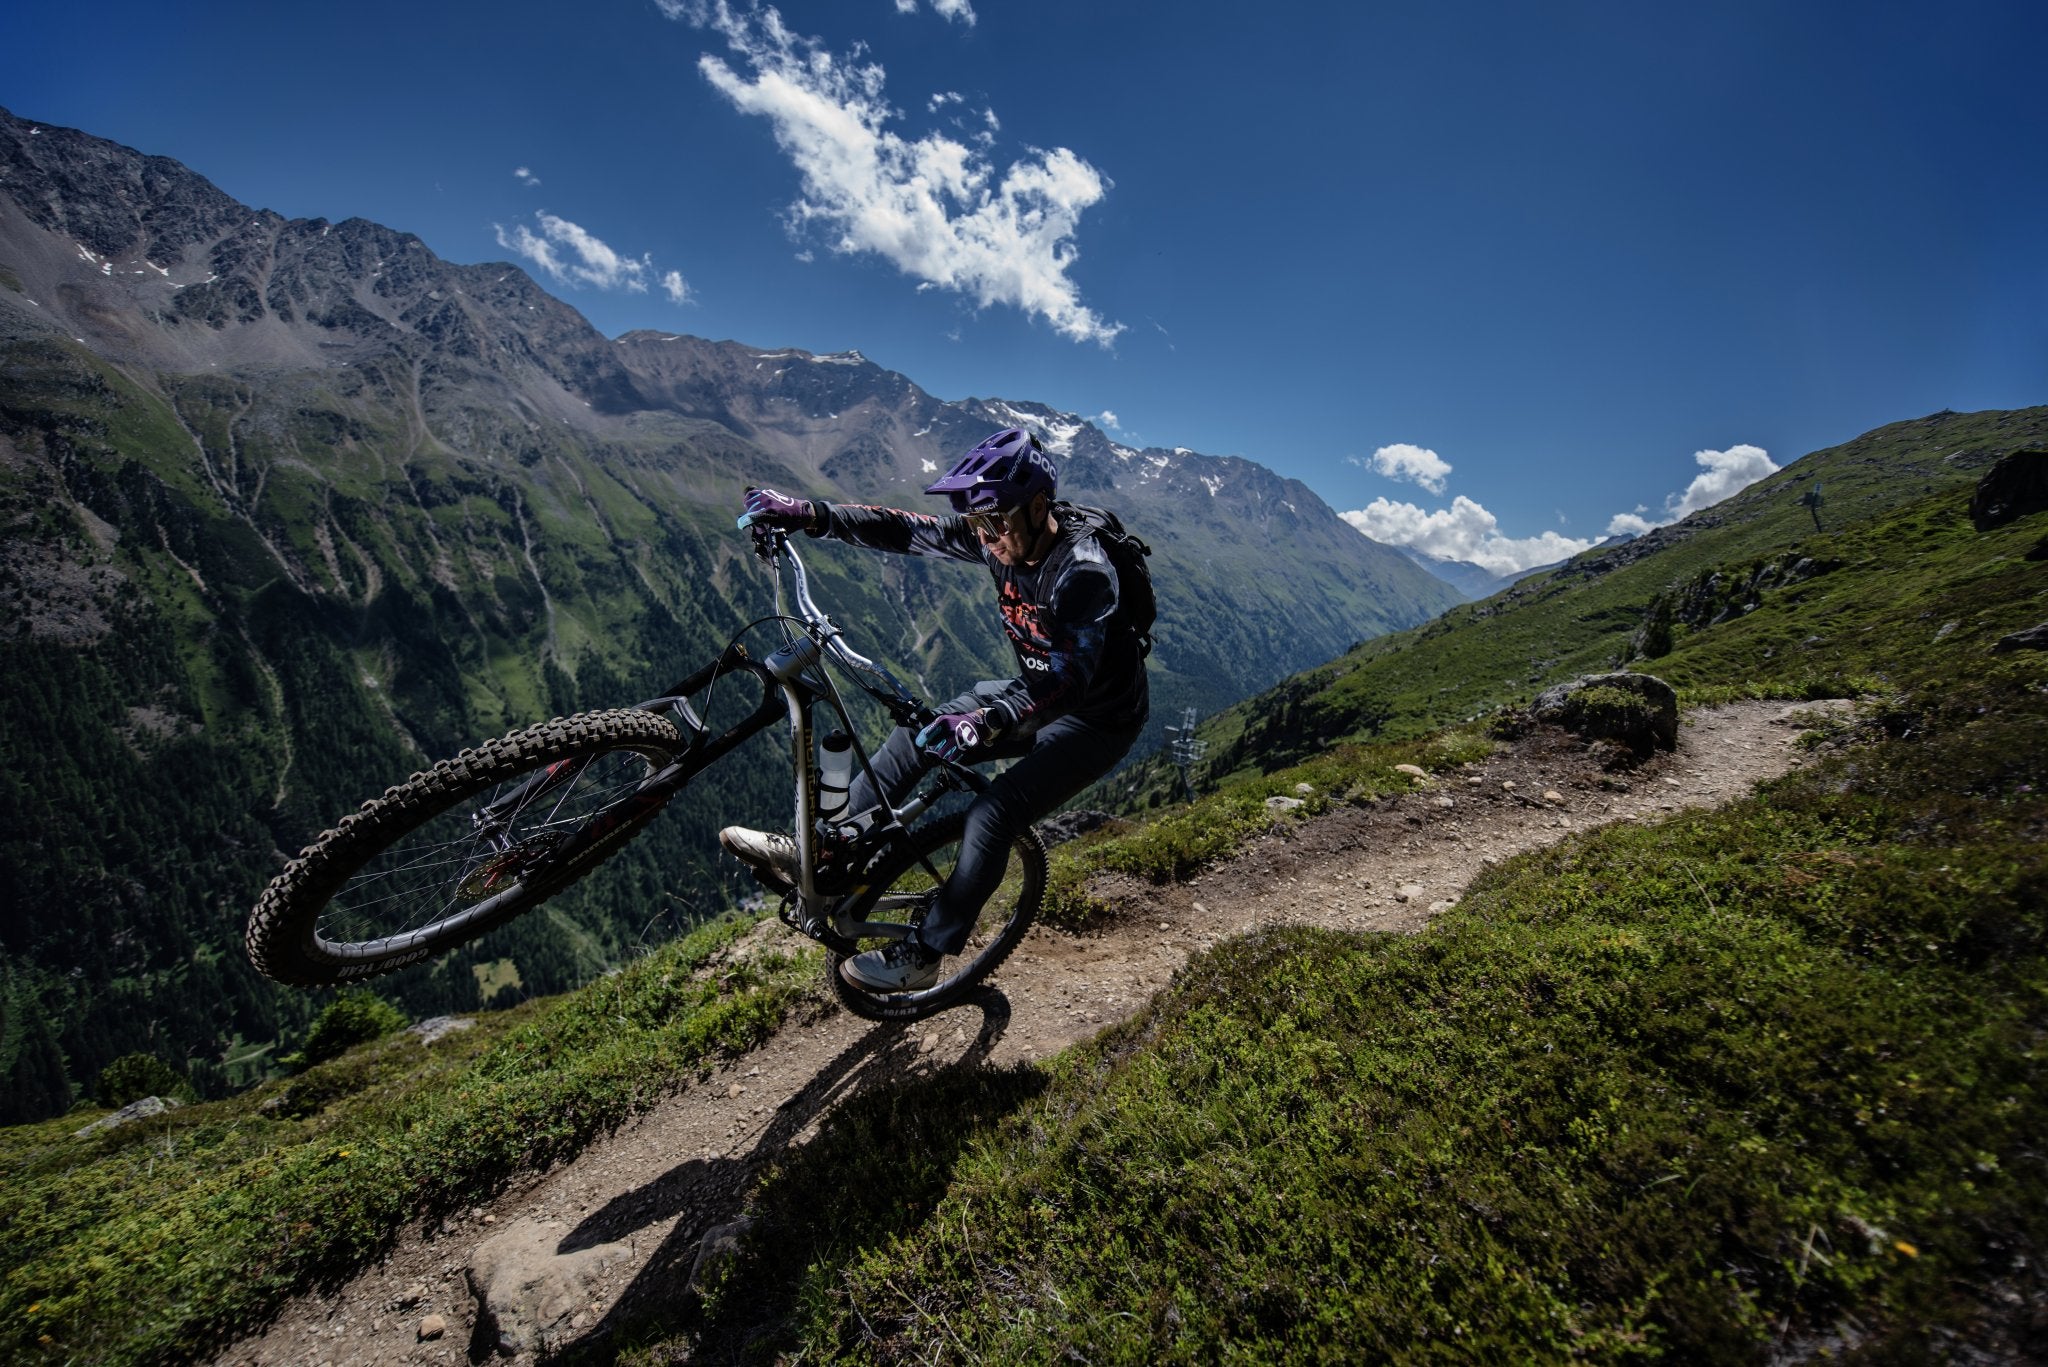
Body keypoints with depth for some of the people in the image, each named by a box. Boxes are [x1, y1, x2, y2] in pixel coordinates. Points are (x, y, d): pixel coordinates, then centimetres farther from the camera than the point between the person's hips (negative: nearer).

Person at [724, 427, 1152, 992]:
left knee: (993, 813, -23)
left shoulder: (1084, 570, -31)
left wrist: (988, 721, -57)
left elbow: (1069, 675, -41)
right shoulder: (1001, 538, -9)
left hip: (1098, 718, -7)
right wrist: (806, 513, -18)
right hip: (1038, 695, 8)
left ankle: (922, 956, -5)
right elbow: (905, 530, -9)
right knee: (916, 732, -1)